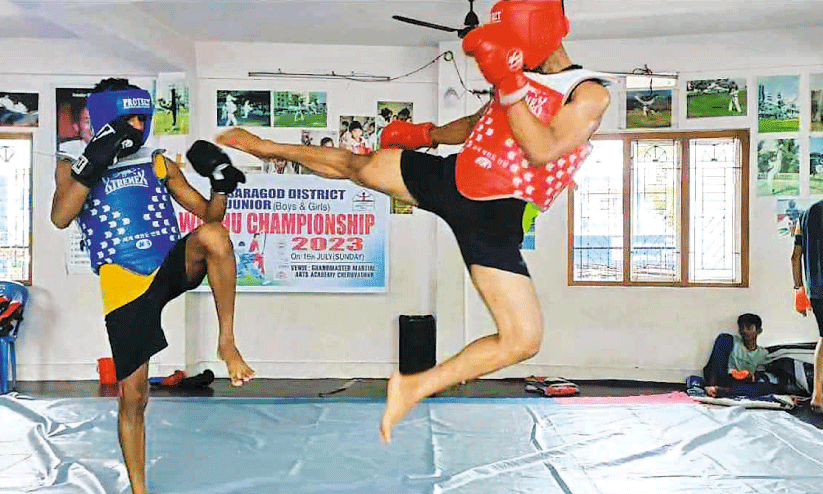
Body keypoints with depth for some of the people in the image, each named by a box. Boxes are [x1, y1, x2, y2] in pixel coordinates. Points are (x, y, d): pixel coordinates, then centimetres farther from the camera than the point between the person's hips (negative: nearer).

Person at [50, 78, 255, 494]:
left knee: (214, 236, -33)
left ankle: (227, 342, -22)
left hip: (172, 266, 1)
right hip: (124, 285, -1)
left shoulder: (159, 163, 15)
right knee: (133, 397, 1)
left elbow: (209, 213, 14)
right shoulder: (73, 166, 9)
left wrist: (221, 183, -6)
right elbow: (60, 218, -10)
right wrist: (93, 164, -17)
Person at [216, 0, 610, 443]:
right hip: (447, 176, 5)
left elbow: (542, 151, -23)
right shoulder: (520, 76, 12)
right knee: (359, 165, 13)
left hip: (494, 219, -5)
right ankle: (267, 146, 37)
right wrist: (428, 133, 26)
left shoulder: (590, 93, -6)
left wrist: (510, 85, -25)